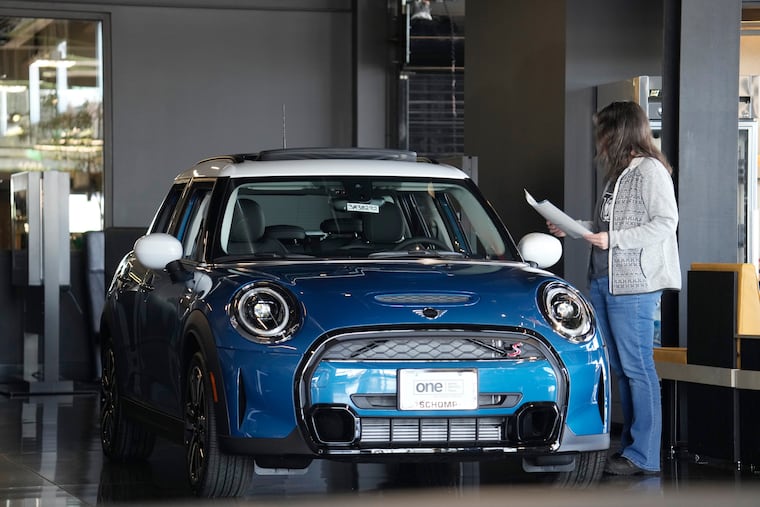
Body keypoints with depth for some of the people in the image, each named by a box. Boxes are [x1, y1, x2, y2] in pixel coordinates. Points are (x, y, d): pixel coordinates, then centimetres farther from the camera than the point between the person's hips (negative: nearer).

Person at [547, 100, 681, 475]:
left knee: (637, 368, -7)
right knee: (620, 368, 9)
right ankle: (630, 446, 14)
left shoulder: (650, 170, -8)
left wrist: (613, 240, -19)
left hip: (634, 284, -9)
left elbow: (665, 222, -15)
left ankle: (644, 456, -5)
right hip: (603, 281, 9)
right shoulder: (615, 173, 19)